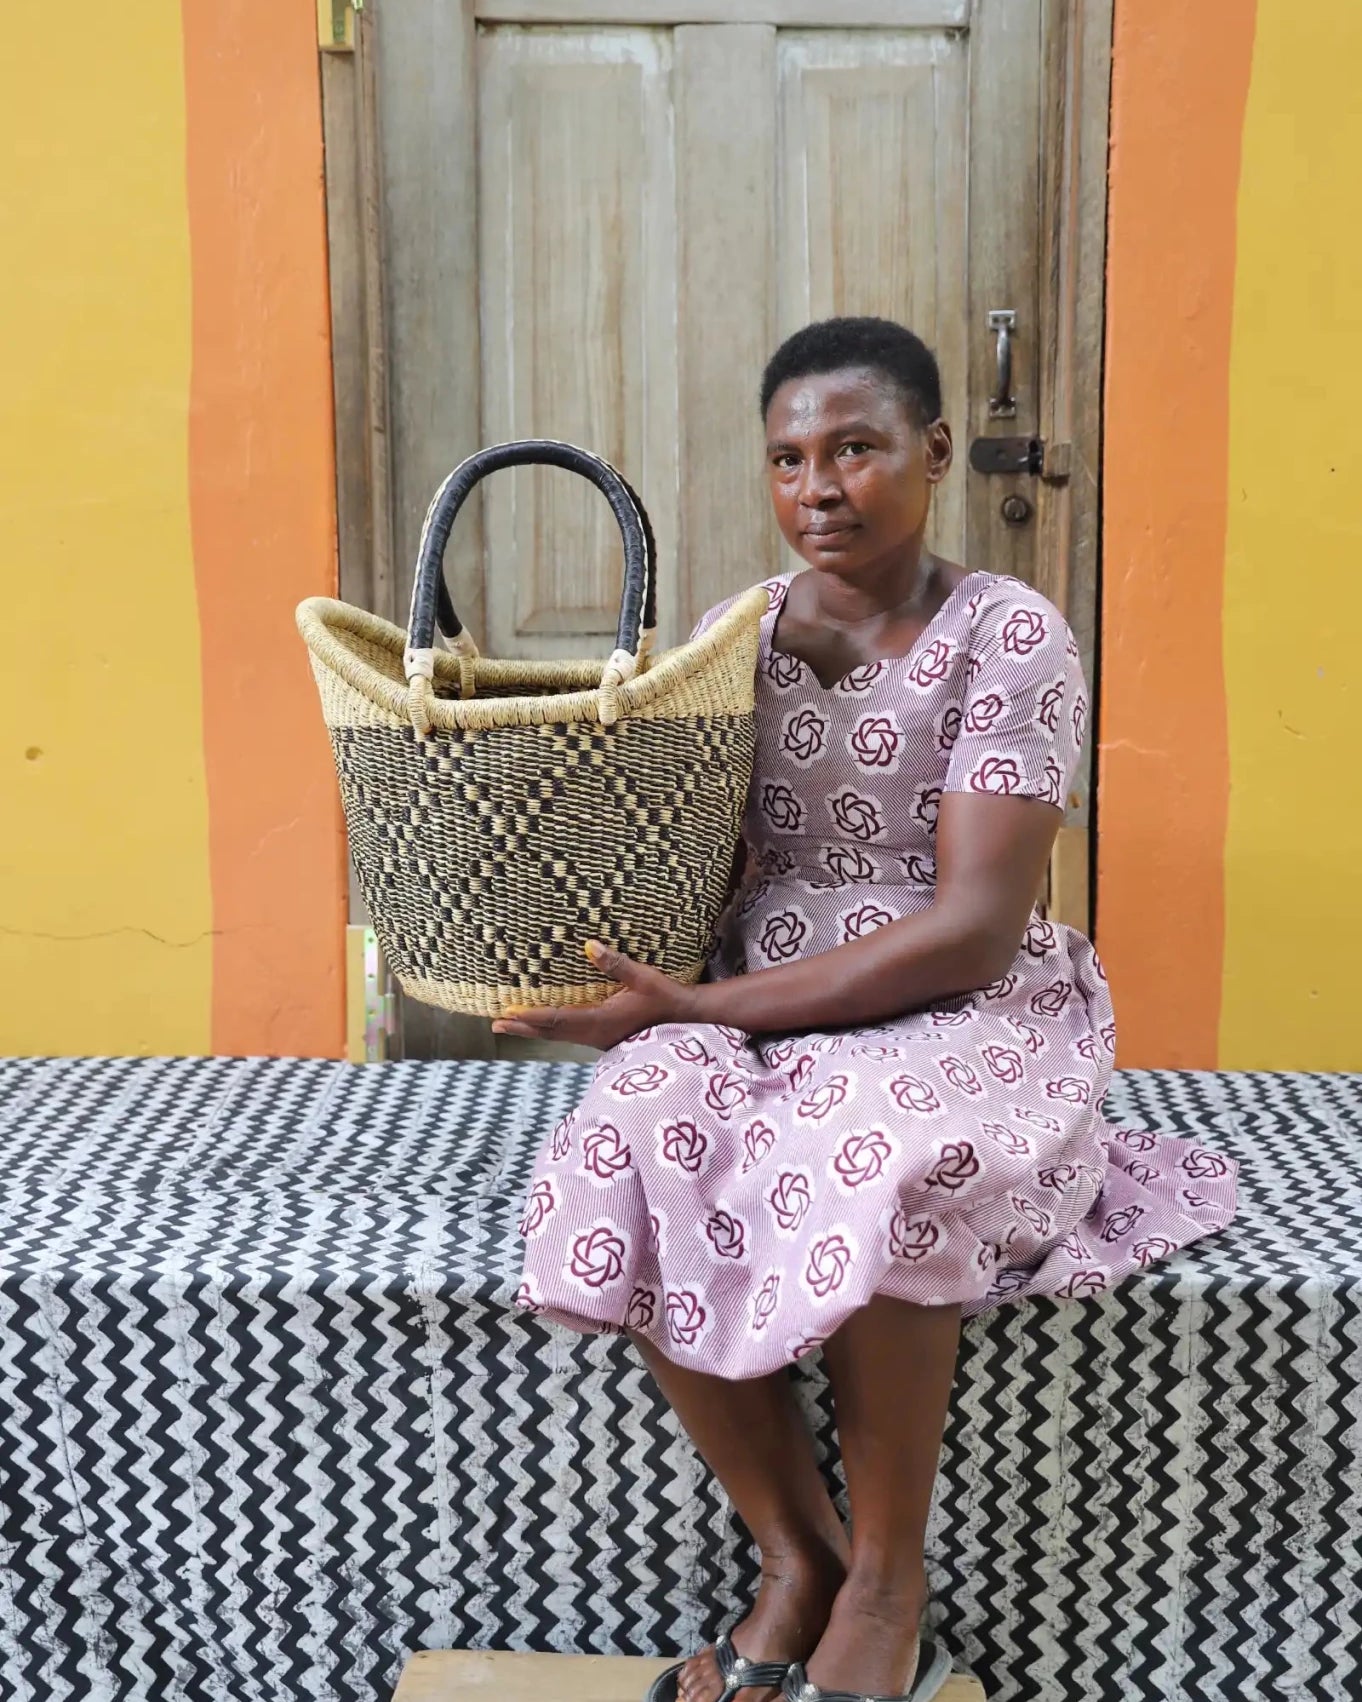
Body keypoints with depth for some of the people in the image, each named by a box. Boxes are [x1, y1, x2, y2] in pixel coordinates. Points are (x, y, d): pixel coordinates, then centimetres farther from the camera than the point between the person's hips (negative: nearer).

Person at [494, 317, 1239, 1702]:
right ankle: (799, 1563, -9)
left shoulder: (1008, 637, -8)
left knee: (872, 1152, -37)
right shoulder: (732, 636, 7)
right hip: (759, 1016, 4)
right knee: (629, 1155, -28)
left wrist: (708, 1006, -21)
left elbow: (973, 929, -16)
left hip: (965, 1016, -3)